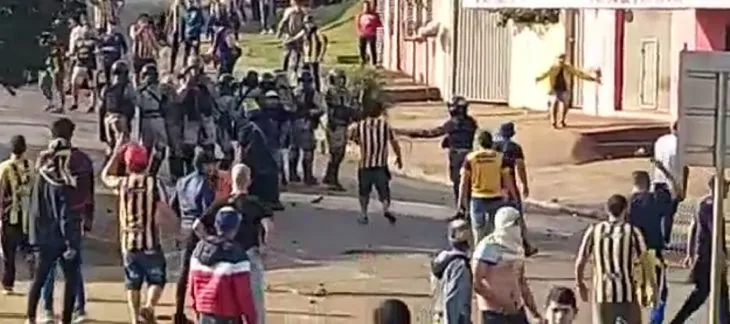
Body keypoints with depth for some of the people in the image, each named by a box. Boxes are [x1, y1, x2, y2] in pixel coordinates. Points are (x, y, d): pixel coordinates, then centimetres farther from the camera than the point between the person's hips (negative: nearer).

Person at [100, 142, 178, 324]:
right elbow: (166, 213, -15)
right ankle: (148, 308, -13)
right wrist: (174, 220, 5)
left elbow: (105, 176, 23)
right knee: (157, 280, 11)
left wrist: (116, 155, 23)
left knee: (133, 284, 14)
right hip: (150, 242, -3)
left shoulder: (122, 183, 0)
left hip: (128, 243, 3)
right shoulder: (154, 184, -9)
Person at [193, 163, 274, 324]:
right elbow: (269, 226, -24)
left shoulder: (221, 204, 0)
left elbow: (198, 226, -8)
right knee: (256, 301, 8)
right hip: (251, 256, -3)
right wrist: (264, 245, -10)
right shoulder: (255, 203, -8)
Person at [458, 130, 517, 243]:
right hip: (496, 199, 1)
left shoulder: (470, 158, -4)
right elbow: (507, 180, -2)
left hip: (477, 199, -1)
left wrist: (461, 200, 2)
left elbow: (464, 182, -4)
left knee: (478, 232, 6)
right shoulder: (500, 157, -3)